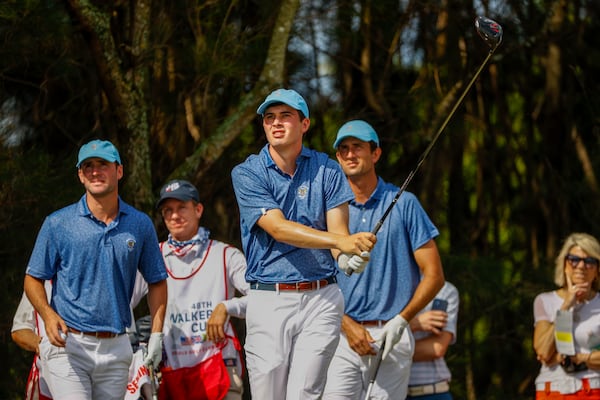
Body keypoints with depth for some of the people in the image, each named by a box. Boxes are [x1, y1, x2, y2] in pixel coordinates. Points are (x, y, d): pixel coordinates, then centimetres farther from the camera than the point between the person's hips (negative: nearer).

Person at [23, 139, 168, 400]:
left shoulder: (140, 225, 8)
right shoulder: (58, 223, 1)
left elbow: (156, 281, 16)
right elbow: (33, 279, 4)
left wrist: (157, 334, 6)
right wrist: (48, 315, -15)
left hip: (116, 349, 3)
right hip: (67, 343, -3)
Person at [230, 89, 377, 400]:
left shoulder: (326, 170, 5)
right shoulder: (247, 174, -1)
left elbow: (337, 229, -2)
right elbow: (279, 229, -15)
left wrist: (349, 258, -28)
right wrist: (341, 241, -29)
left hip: (321, 299, 0)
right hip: (268, 301, 0)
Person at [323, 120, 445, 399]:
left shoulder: (404, 204, 4)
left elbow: (434, 275, 3)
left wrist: (400, 320, -9)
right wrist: (348, 326, -7)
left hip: (391, 338, -1)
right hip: (342, 336, 1)